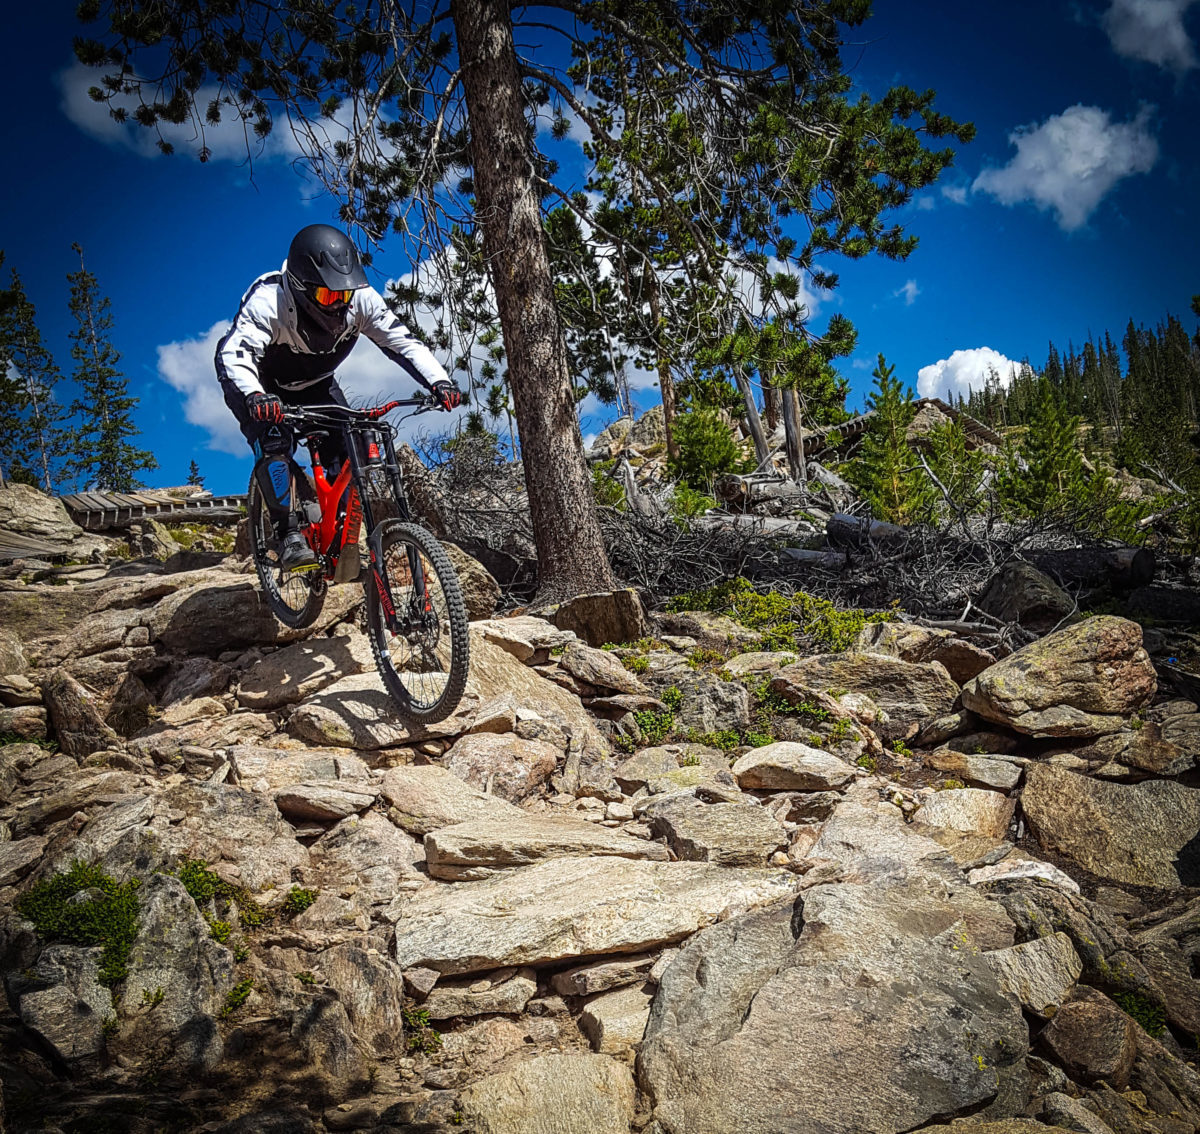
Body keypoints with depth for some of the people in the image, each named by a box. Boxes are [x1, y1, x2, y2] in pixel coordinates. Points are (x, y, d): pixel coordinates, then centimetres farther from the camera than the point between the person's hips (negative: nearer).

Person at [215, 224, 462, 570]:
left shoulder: (360, 299, -26)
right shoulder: (269, 301, -37)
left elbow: (403, 341, -25)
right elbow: (234, 354, -48)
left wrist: (439, 382, -43)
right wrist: (254, 396, -69)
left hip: (313, 384, 4)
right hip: (261, 385, -4)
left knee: (346, 450, -14)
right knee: (275, 443, -30)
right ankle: (290, 536, -19)